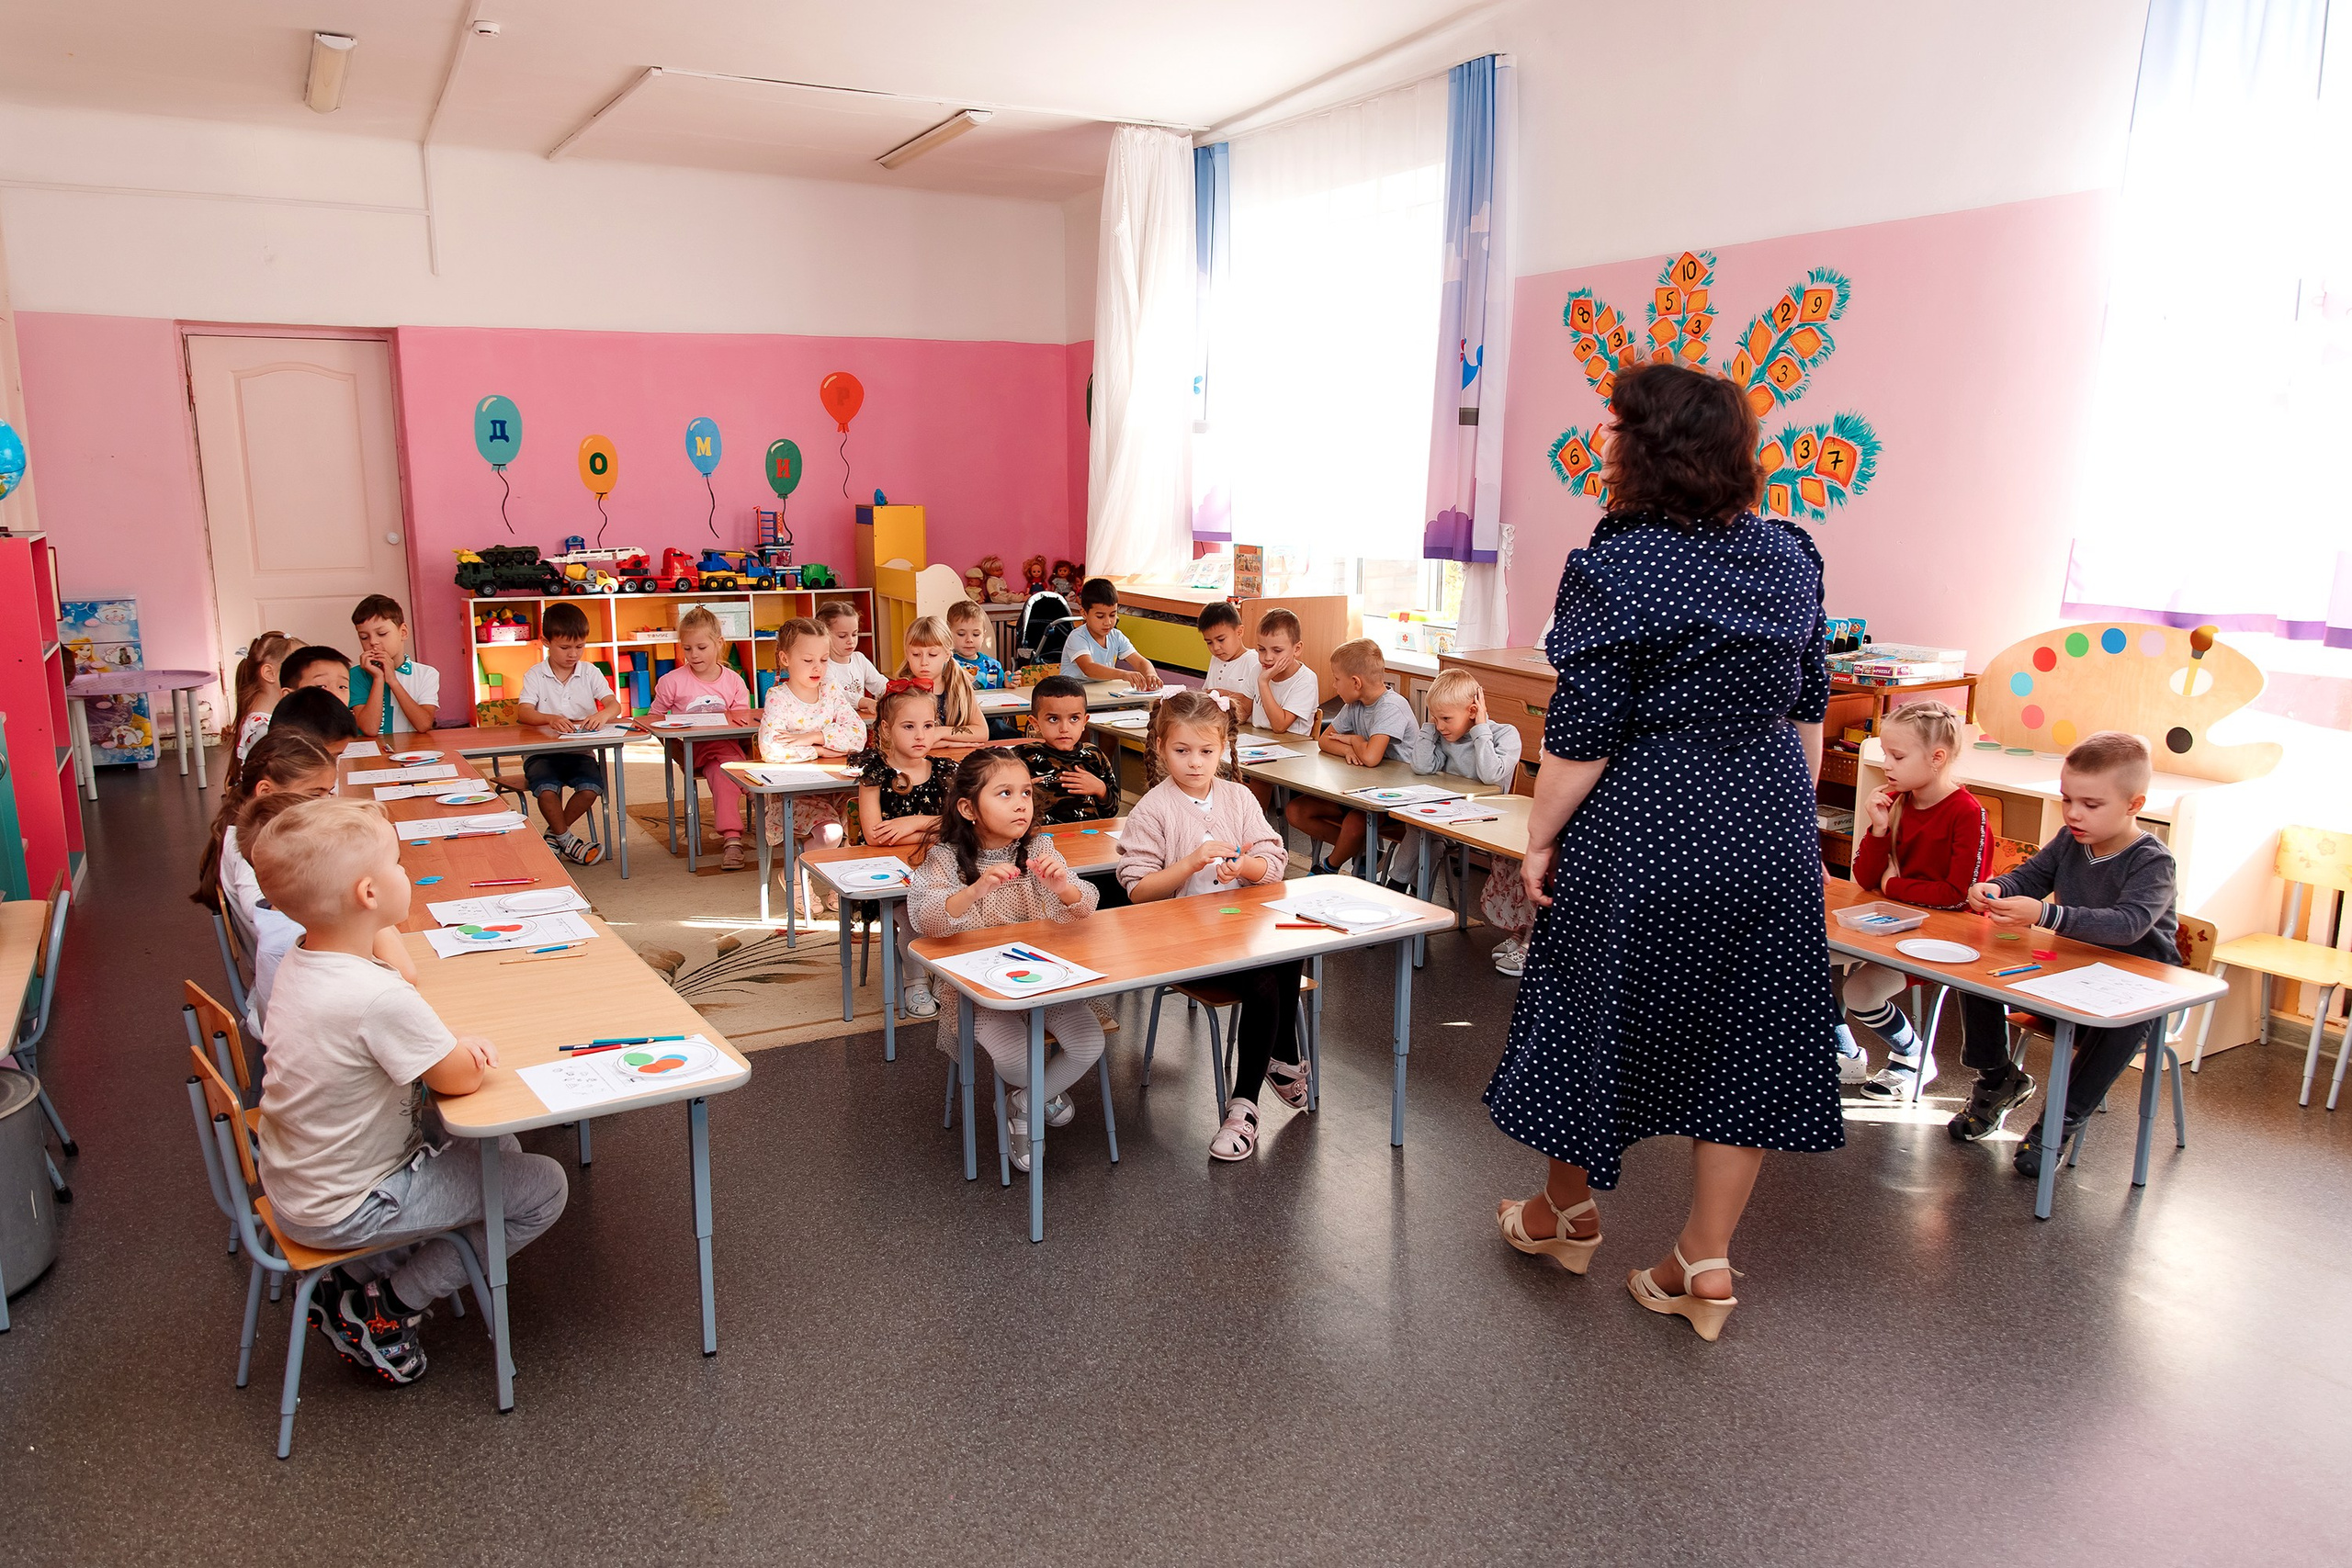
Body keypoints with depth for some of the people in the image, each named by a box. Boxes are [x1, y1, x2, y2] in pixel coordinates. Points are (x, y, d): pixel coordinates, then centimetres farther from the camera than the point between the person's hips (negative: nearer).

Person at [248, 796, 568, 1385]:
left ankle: (354, 1277, 18)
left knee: (495, 1144, 21)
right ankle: (384, 1312, 5)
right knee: (543, 1187, -4)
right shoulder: (378, 999, -33)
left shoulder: (299, 961, -5)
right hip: (342, 1211, -9)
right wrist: (473, 1051, -1)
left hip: (294, 1183, 9)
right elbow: (462, 1078, -23)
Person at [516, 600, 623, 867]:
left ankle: (554, 834, -2)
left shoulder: (590, 673, 8)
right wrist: (550, 719, -34)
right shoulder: (535, 675, 2)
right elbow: (523, 713, -12)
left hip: (580, 751, 2)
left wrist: (604, 714, -29)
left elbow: (614, 705, -3)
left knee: (592, 788, -26)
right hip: (541, 752, -2)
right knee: (546, 789, -31)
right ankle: (567, 841, -8)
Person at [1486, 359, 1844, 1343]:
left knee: (1595, 1010, 14)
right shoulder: (1791, 555, 5)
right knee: (1746, 1035, 12)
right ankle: (1706, 1264, 21)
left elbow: (1583, 735, -16)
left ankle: (1567, 1214, 35)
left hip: (1644, 833, -6)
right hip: (1770, 828, 6)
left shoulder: (1615, 568, -15)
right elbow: (1808, 708, 11)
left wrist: (1540, 840, -6)